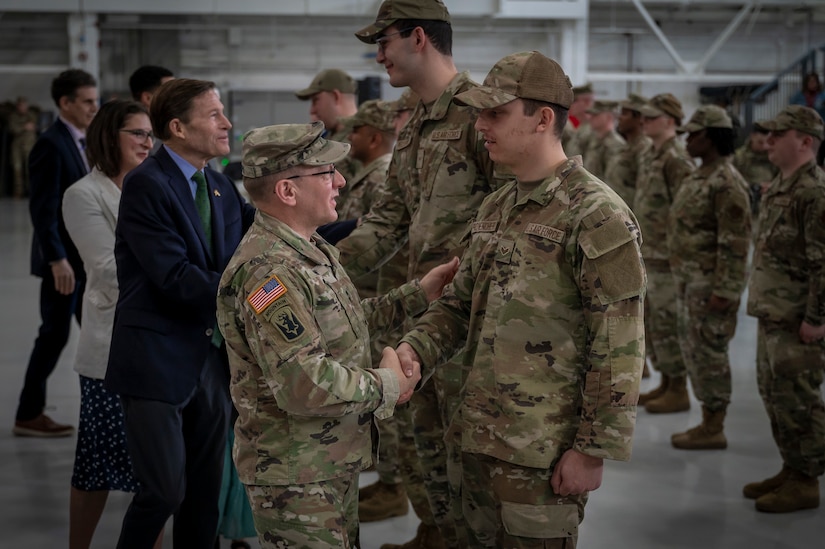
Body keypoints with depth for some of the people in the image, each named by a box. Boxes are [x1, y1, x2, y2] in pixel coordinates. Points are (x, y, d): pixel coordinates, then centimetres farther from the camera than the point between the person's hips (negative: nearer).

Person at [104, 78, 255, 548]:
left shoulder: (222, 188, 12)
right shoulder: (147, 185, -13)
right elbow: (176, 279, -20)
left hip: (212, 359, 7)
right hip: (161, 360, -7)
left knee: (205, 493, 12)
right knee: (165, 491, -4)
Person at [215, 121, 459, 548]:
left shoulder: (310, 249, 8)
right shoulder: (268, 271, -26)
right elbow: (304, 385, -32)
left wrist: (418, 294, 15)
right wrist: (386, 385, -17)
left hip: (335, 463, 10)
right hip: (296, 477, -10)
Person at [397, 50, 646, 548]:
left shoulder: (597, 216, -14)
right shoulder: (496, 209, 12)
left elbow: (619, 349, -16)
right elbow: (461, 301, 18)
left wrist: (593, 449, -17)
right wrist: (417, 349, -1)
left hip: (543, 451, -8)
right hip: (481, 433, 8)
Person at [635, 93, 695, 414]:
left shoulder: (676, 160, -16)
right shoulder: (651, 156, 13)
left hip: (667, 256, -10)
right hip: (648, 254, 10)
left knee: (668, 324, -3)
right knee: (652, 322, 15)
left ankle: (678, 392, 5)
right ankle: (666, 383, 26)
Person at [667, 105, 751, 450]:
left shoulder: (726, 183, -18)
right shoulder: (699, 177, 14)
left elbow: (735, 242, -21)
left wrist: (723, 290, -23)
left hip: (711, 283, -10)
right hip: (689, 279, 10)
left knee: (709, 353, -4)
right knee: (694, 351, 14)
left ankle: (713, 430, 5)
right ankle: (708, 422, 23)